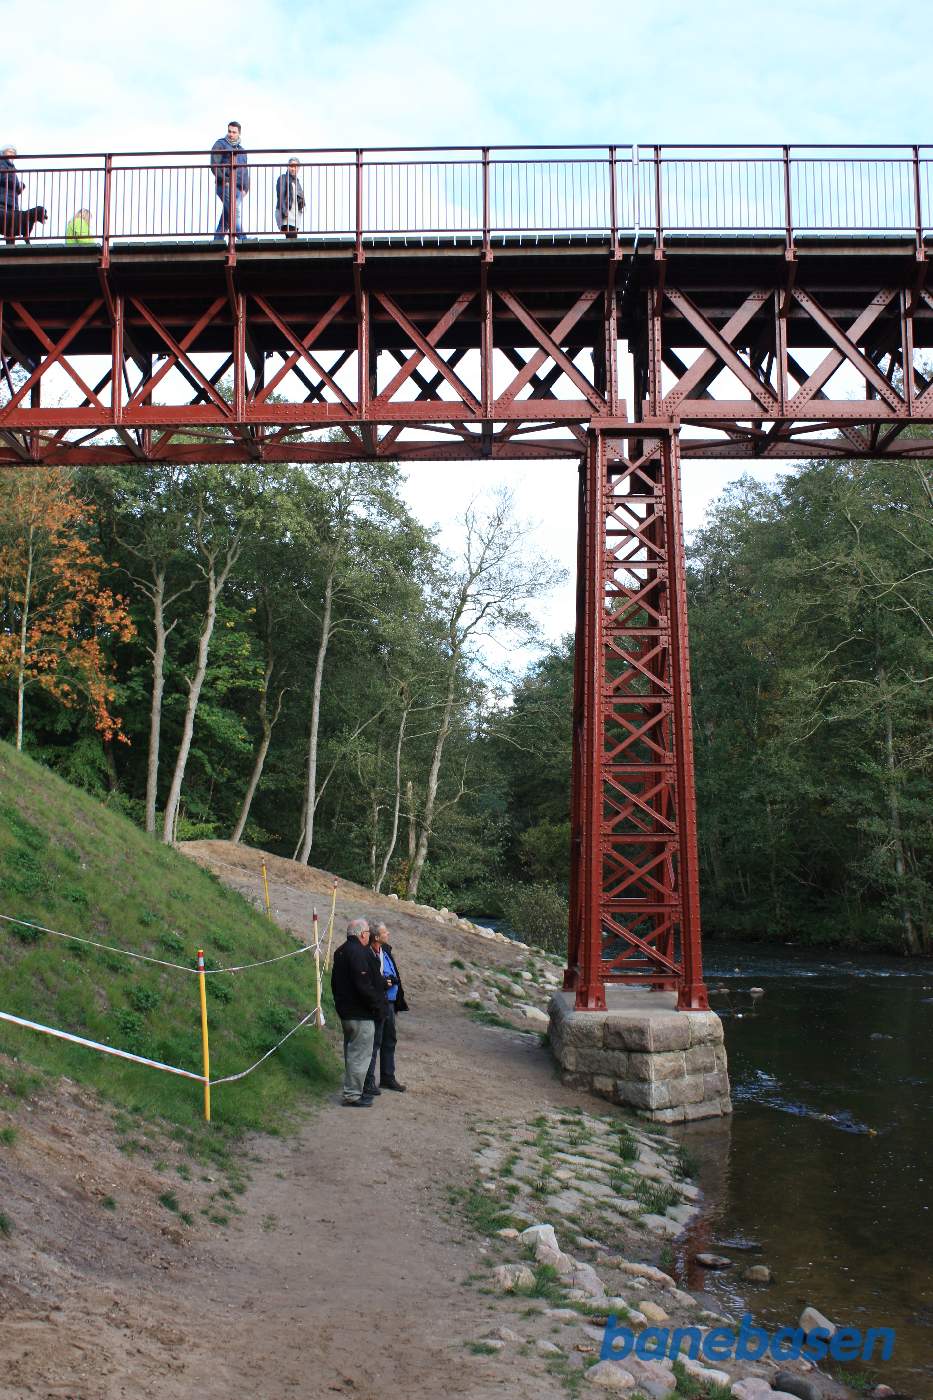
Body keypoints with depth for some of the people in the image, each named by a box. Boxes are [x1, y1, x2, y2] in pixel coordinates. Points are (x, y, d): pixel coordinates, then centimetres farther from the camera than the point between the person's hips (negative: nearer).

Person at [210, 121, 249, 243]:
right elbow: (214, 165, -5)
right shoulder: (220, 145, 6)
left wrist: (245, 188, 10)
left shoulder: (241, 150, 26)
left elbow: (245, 171, 25)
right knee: (236, 212, -21)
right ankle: (242, 239, -30)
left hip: (238, 188, 7)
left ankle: (217, 241, 5)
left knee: (226, 218, 4)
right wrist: (226, 180, -14)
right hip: (226, 186, -6)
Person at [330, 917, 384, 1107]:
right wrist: (377, 1004, -13)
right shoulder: (359, 953, -21)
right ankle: (352, 1095, 2)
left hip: (345, 1011, 10)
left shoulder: (340, 952, 11)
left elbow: (335, 982, 19)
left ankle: (351, 1091, 28)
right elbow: (364, 985, -25)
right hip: (360, 1014, -10)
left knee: (351, 1052, 19)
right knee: (360, 1054, -2)